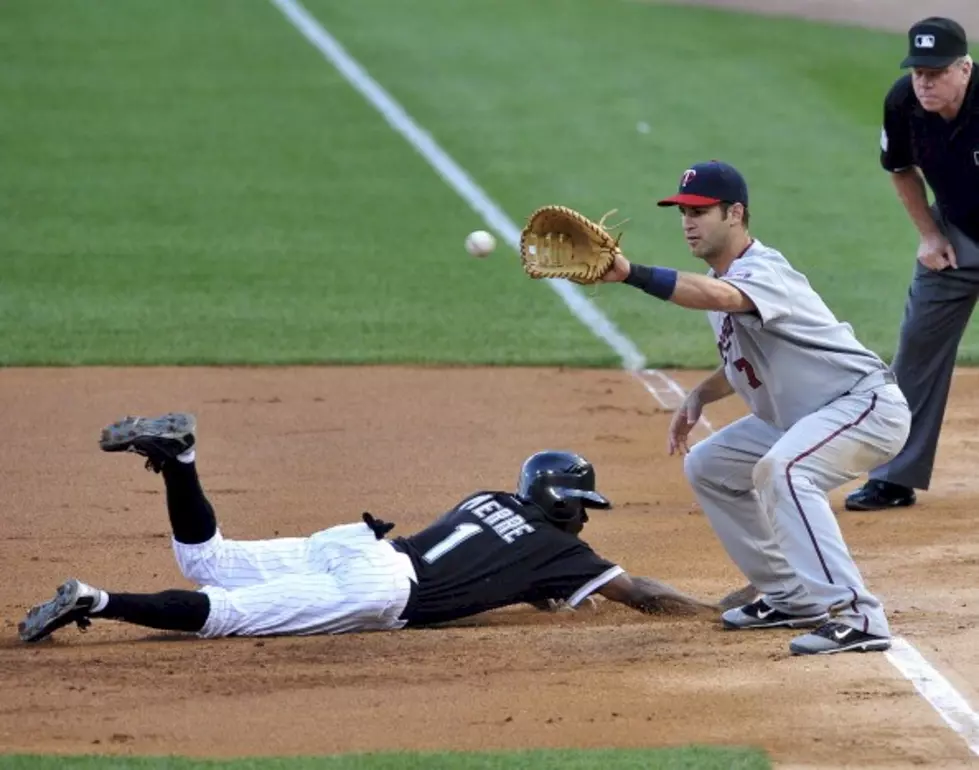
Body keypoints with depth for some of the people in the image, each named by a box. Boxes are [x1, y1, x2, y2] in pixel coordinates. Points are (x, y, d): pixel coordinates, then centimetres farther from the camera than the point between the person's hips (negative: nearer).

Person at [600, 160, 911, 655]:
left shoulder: (763, 271, -24)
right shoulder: (721, 278, 6)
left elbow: (717, 296, -48)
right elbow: (744, 361, 20)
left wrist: (631, 275, -59)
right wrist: (698, 397, 0)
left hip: (867, 404, -11)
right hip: (799, 418, 11)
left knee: (780, 469, -35)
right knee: (707, 466, 15)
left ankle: (856, 616, -37)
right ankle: (791, 597, 19)